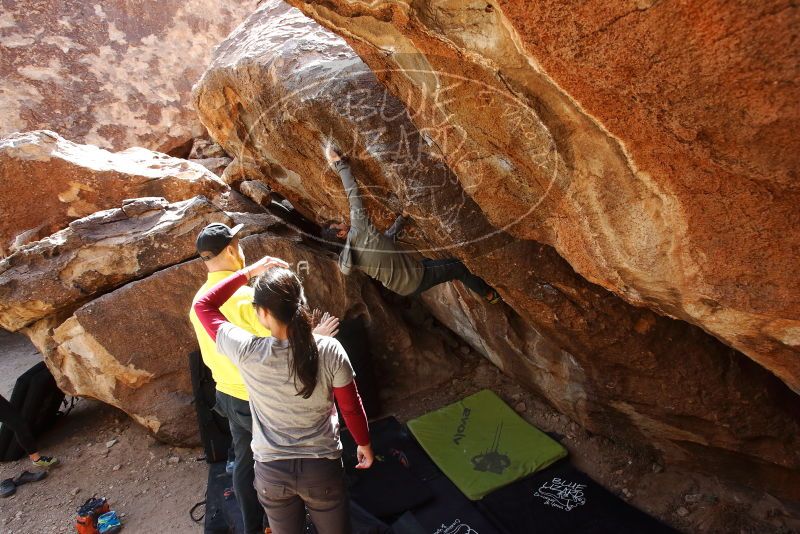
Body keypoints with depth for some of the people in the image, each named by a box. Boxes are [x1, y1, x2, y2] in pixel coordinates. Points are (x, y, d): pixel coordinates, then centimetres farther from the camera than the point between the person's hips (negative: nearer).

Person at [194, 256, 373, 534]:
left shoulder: (247, 352, -22)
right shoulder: (329, 350, -21)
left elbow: (203, 305, -6)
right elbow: (351, 408, -8)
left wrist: (249, 272, -4)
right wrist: (364, 444, 10)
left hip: (271, 471, 1)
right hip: (322, 467, 0)